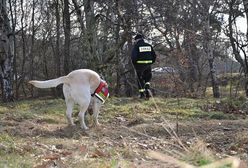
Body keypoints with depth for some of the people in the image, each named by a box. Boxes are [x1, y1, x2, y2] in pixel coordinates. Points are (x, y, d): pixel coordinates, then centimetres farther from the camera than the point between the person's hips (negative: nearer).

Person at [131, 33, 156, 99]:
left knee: (140, 80, 10)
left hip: (140, 65, -4)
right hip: (148, 65, 4)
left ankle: (142, 93, 9)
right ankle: (147, 89, -3)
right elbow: (154, 55, 10)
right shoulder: (149, 46, 9)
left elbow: (134, 56, -15)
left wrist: (134, 64, -1)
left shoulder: (136, 46, -6)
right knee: (147, 79, 20)